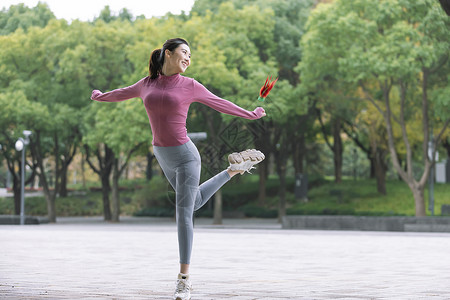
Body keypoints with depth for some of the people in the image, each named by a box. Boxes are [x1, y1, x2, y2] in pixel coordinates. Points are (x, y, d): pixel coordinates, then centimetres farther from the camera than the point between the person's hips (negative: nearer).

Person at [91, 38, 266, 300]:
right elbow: (124, 93, 27)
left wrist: (250, 115, 15)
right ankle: (233, 170, 42)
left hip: (185, 155, -5)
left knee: (184, 214, -6)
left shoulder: (189, 86, -3)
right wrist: (102, 96, 44)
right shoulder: (147, 84, 7)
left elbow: (219, 103, 9)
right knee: (195, 202, 21)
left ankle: (184, 278, 0)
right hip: (164, 157, 5)